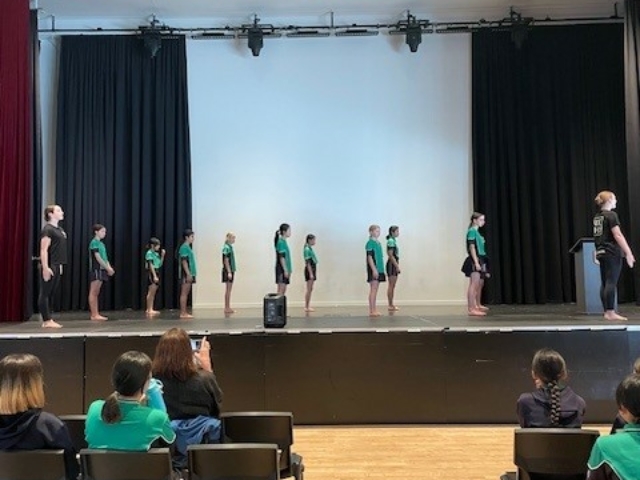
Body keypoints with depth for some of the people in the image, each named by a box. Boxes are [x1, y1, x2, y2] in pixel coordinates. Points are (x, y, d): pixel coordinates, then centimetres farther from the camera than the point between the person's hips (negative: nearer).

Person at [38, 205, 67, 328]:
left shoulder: (59, 229, 15)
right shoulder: (47, 229, -11)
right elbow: (44, 250, -16)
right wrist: (45, 267, -22)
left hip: (57, 266, 9)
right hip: (49, 266, -9)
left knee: (51, 294, 11)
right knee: (45, 293, -2)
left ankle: (48, 320, 16)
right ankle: (46, 321, 0)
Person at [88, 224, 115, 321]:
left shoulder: (101, 243, 18)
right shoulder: (94, 242, -8)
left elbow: (105, 258, 16)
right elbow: (98, 258, -15)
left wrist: (109, 267, 1)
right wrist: (108, 268, -14)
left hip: (101, 270, 9)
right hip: (96, 270, -9)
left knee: (96, 293, 8)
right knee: (93, 293, -6)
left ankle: (96, 314, 9)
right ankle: (94, 314, -5)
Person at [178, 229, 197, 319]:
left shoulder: (188, 247, 16)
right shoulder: (184, 247, -12)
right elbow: (184, 262, -18)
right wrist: (188, 274, -21)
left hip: (189, 274, 10)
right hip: (186, 274, -10)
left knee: (186, 294, 10)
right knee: (184, 294, -6)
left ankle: (185, 312, 14)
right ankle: (183, 313, -4)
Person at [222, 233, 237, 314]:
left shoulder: (230, 247, 14)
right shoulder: (226, 247, -14)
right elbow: (226, 261, -18)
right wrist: (229, 272, -20)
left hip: (231, 271, 9)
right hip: (228, 271, -9)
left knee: (229, 290, 11)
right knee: (228, 290, -5)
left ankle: (228, 307, 15)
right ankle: (227, 308, -1)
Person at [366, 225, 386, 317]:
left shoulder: (378, 243, 15)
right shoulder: (370, 243, -10)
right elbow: (370, 257, -15)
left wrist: (381, 269, 16)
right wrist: (374, 269, -20)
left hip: (379, 269, 8)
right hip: (373, 269, -8)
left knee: (375, 290, 10)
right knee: (373, 289, -7)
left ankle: (374, 310, 14)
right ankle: (372, 311, -4)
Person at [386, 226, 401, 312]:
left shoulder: (394, 240, 15)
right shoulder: (391, 241, -13)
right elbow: (390, 255, -19)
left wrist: (397, 266, 15)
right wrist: (397, 266, -20)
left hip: (394, 264, 10)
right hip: (392, 264, -10)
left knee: (393, 286, 11)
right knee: (391, 285, -5)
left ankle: (391, 304, 15)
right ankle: (390, 305, -2)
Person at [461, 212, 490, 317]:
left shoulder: (477, 232, 17)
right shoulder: (472, 231, -10)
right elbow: (472, 247, -17)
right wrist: (476, 262, -22)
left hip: (480, 260, 10)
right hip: (474, 260, -10)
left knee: (480, 284, 18)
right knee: (474, 285, -14)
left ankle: (478, 305, 33)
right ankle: (471, 309, -17)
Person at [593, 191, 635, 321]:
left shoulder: (597, 217, 14)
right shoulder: (611, 215, -10)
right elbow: (618, 235, -16)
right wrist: (628, 253, -16)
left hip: (602, 252, 8)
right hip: (612, 253, -8)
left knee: (604, 283, 7)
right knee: (611, 282, -8)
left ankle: (607, 312, 10)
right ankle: (611, 313, -9)